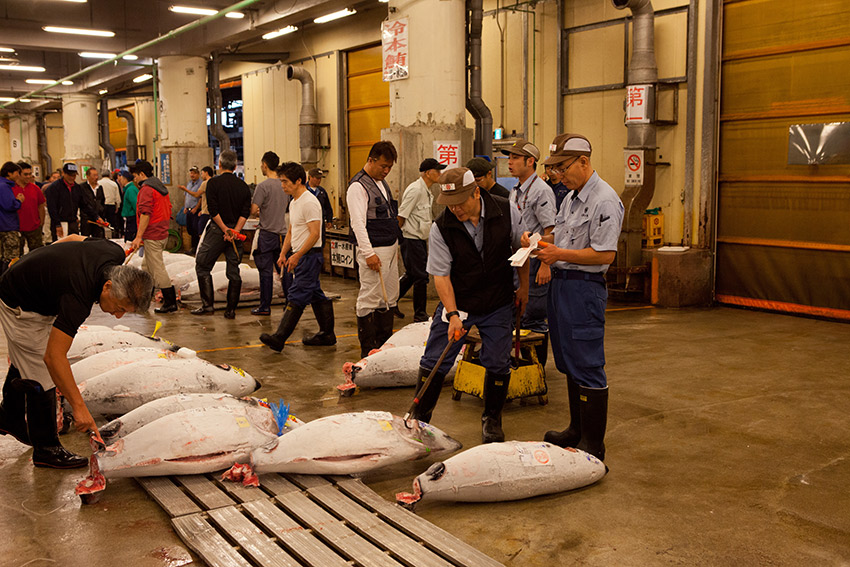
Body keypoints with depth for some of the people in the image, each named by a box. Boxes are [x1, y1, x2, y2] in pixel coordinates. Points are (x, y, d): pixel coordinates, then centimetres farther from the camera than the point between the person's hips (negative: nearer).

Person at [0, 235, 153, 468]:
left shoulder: (116, 255, -21)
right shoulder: (78, 298, -42)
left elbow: (75, 237, 0)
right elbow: (54, 356, -41)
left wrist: (46, 258, 16)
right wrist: (79, 407, -39)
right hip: (19, 307, -9)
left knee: (25, 360, 26)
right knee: (41, 374, -7)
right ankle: (46, 448, 8)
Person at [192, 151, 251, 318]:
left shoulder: (213, 183, -6)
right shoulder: (243, 186, 6)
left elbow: (213, 210, -13)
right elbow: (245, 212, -2)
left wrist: (225, 229, -9)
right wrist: (234, 231, -7)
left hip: (217, 230, -4)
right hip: (235, 231, 4)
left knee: (202, 266, 8)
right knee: (234, 272, 7)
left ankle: (207, 305, 3)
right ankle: (231, 310, 8)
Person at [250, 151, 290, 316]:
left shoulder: (263, 186, -14)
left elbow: (253, 210, -19)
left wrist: (258, 212, 4)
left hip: (267, 233, -6)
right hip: (283, 233, 6)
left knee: (266, 271, 0)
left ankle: (265, 306, 5)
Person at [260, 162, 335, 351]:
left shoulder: (309, 202, -16)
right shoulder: (294, 202, 16)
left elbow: (314, 234, -22)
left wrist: (297, 255, -22)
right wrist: (283, 254, 14)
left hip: (309, 255, -10)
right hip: (299, 256, 10)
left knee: (296, 298, -11)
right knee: (316, 296, 14)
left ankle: (278, 338, -14)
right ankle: (327, 334, 21)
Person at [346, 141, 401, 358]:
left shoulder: (382, 183, 17)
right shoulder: (358, 186, -12)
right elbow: (358, 222, -19)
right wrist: (368, 252, -23)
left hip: (390, 249, 10)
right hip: (374, 251, -9)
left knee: (389, 297, 12)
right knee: (370, 299, -6)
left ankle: (385, 344, 21)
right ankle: (368, 349, 2)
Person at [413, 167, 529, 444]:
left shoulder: (506, 212, -13)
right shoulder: (441, 228, -17)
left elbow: (521, 248, 4)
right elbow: (440, 275, -13)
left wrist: (523, 286, 8)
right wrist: (453, 314, -20)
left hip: (498, 306, 1)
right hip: (457, 302, -1)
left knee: (498, 365, 3)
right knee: (434, 362, 0)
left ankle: (492, 420, 25)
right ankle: (419, 418, 18)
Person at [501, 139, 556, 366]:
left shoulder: (541, 190, -13)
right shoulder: (515, 192, 16)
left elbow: (549, 230, -18)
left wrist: (545, 264, -23)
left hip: (535, 260, -9)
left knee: (533, 318, -4)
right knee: (518, 316, 14)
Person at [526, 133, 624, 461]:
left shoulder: (604, 201, -16)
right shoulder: (572, 197, 16)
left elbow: (606, 254, -21)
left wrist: (560, 254, -21)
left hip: (584, 288, -10)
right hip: (561, 283, 10)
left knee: (587, 366, -4)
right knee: (568, 362, 17)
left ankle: (593, 444, 4)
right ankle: (577, 430, 30)